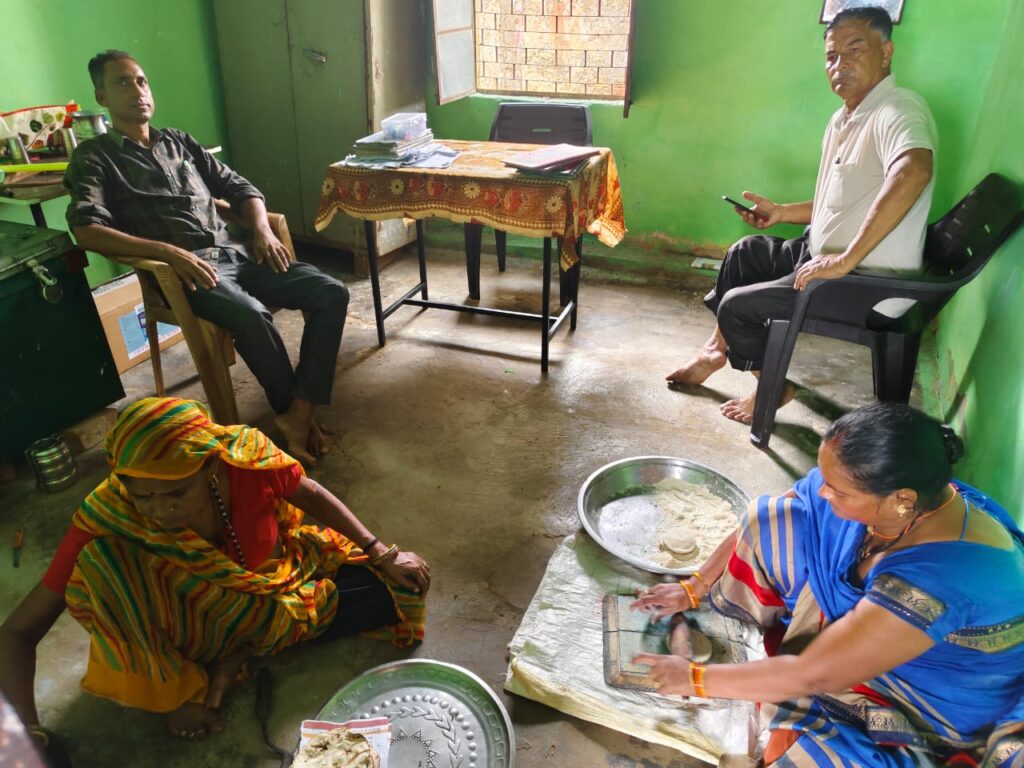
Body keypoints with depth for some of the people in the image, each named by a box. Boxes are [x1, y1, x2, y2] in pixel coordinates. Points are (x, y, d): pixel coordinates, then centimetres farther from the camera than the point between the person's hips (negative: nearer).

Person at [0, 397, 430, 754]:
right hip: (203, 618, -2)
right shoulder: (108, 521, -30)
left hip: (281, 574, 2)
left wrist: (382, 554, -9)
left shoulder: (246, 455, -31)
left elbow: (312, 496, -9)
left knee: (393, 588, -7)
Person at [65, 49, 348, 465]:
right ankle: (291, 411, -13)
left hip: (237, 254, 6)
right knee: (252, 316, -37)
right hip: (181, 269, -6)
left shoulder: (180, 142, 24)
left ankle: (300, 412, -18)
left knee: (331, 294, -15)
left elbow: (240, 187, 23)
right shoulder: (93, 157, 7)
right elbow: (87, 230, -9)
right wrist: (170, 252, -22)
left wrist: (262, 230, 0)